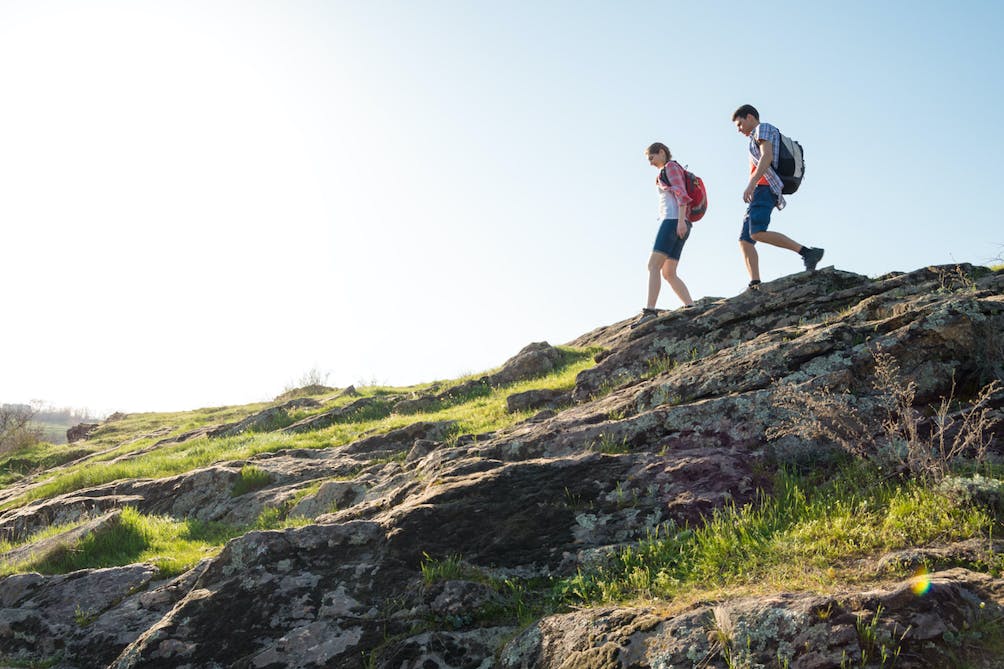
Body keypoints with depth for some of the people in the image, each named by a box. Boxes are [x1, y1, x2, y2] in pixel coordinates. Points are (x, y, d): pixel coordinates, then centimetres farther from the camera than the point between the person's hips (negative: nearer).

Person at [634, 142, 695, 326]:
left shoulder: (671, 166, 2)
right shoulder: (668, 173, 30)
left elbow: (681, 193, -11)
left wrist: (681, 220, -21)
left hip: (673, 221, -10)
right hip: (676, 223, 10)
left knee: (653, 265, -18)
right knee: (668, 273, 5)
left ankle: (650, 310, -30)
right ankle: (691, 308, -4)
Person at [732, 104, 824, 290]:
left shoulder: (763, 128, 6)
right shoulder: (758, 140, 34)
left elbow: (766, 156, -12)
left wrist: (751, 183, -25)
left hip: (764, 188, -10)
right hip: (761, 193, 10)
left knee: (757, 233, -28)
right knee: (745, 240, -3)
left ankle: (808, 253, -28)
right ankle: (755, 285, -17)